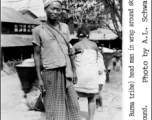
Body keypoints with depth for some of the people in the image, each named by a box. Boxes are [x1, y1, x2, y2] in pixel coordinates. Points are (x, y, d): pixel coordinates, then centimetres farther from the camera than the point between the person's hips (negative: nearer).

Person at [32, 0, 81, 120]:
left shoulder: (65, 27, 9)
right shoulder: (38, 30, -2)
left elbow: (68, 50, 13)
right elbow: (37, 55, -1)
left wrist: (73, 71, 10)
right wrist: (39, 78, -6)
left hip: (65, 72, 4)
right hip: (50, 73, -3)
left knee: (71, 103, 6)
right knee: (53, 105, 4)